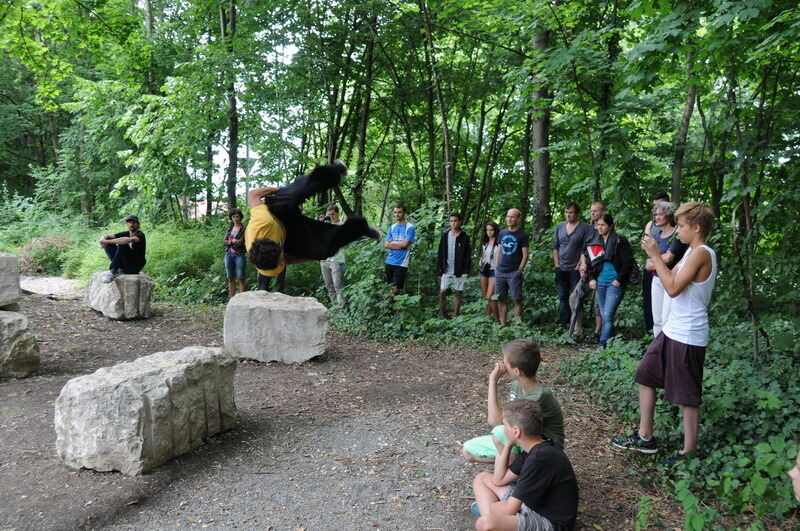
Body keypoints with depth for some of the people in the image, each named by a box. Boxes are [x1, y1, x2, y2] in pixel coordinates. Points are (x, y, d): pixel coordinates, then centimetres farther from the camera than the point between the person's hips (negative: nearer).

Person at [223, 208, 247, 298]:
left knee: (240, 279, -6)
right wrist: (233, 241, -10)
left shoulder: (244, 229, -3)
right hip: (229, 254, 5)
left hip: (239, 255, -5)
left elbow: (240, 242, -13)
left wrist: (230, 241, -1)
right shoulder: (230, 228, 14)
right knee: (231, 279, 7)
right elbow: (224, 242, 6)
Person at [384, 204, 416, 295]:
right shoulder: (392, 227, 11)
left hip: (401, 263, -5)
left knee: (395, 289, -6)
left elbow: (405, 244, -14)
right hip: (389, 262, 5)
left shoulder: (410, 228, -4)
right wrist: (400, 245, -9)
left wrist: (392, 242, 0)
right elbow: (386, 245, 2)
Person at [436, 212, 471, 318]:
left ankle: (455, 316, 12)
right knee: (442, 293, -1)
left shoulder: (464, 238, -2)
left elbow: (468, 256, -2)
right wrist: (439, 270, 1)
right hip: (446, 270, 2)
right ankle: (442, 315, 10)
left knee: (458, 294, 4)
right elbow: (440, 254, 6)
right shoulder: (445, 235, 4)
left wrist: (465, 271, -10)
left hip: (459, 272, -2)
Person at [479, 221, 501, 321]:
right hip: (484, 271, 7)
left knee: (490, 296, -11)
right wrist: (480, 261, 6)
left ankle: (496, 318, 3)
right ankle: (488, 316, 22)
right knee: (484, 295, 10)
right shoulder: (485, 243, 11)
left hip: (494, 271, -7)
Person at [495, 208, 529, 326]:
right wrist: (497, 268, 9)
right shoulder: (502, 233, 11)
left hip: (514, 273, -5)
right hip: (500, 272, 5)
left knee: (517, 300, -1)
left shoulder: (522, 235, -3)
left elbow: (525, 256, -4)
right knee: (502, 300, 7)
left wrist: (519, 271, -9)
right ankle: (503, 324, 14)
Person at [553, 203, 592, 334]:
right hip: (561, 269, 5)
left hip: (575, 269, -5)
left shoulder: (585, 228, -6)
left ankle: (578, 325, 0)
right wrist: (557, 264, 5)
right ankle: (564, 325, 19)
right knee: (563, 298, 11)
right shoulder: (559, 226, 9)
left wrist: (579, 265, -12)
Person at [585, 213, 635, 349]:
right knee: (603, 316, 9)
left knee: (608, 316, -11)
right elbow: (590, 262, 19)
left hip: (614, 283, -6)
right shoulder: (594, 241, 10)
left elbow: (628, 263, -10)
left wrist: (619, 280, -12)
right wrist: (591, 278, 9)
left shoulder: (620, 241, -8)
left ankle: (602, 345, -9)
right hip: (599, 283, 6)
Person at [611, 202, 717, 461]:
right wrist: (653, 256, 1)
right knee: (645, 376, 16)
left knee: (688, 396, 2)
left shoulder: (701, 253, -18)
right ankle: (645, 437, 27)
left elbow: (673, 288, -23)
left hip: (688, 336, -10)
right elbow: (671, 277, 13)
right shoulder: (692, 252, 12)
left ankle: (689, 452, 17)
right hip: (672, 330, 10)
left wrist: (655, 255, -18)